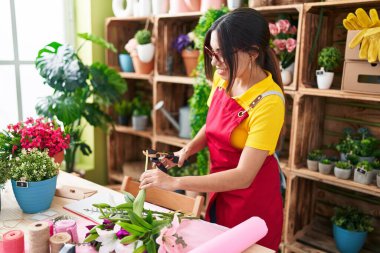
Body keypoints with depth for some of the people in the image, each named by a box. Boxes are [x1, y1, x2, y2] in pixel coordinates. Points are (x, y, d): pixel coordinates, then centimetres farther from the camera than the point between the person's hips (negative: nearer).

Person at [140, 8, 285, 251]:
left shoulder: (268, 102, -27)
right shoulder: (222, 79, -8)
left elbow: (243, 176, -29)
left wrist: (175, 182, -30)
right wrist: (187, 150, -7)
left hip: (252, 197, -6)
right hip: (220, 190, 6)